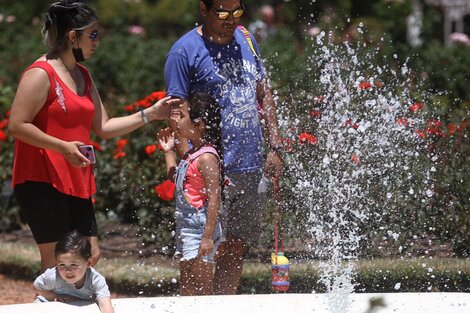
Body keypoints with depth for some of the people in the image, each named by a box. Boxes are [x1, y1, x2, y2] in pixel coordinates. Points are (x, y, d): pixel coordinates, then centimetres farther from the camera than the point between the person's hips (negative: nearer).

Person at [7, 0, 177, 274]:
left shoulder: (83, 76, 18)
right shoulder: (40, 74, -11)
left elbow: (103, 127, 18)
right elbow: (17, 126, -17)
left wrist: (150, 114, 10)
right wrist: (63, 147, -23)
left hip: (77, 182, 9)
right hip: (42, 181, -9)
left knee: (90, 254, 7)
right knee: (56, 260, -9)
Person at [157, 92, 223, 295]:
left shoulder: (206, 157, -17)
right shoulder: (191, 155, 11)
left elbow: (214, 198, -21)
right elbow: (175, 176, 30)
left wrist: (208, 237, -24)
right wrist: (168, 150, 24)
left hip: (200, 230, -10)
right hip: (186, 229, 10)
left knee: (202, 290, -5)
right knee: (186, 290, 14)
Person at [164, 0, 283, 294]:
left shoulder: (246, 40, 12)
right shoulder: (185, 51, -8)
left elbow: (265, 95, 18)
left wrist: (275, 148, 12)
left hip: (250, 167, 6)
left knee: (236, 248, 11)